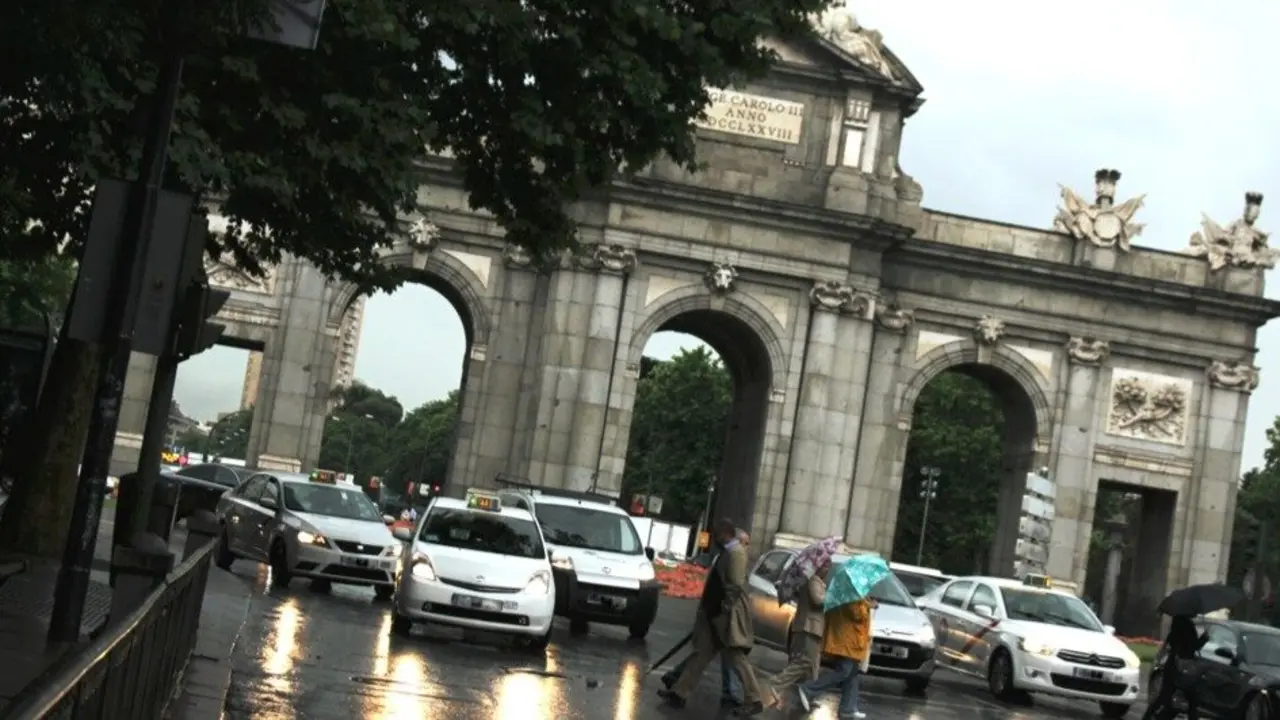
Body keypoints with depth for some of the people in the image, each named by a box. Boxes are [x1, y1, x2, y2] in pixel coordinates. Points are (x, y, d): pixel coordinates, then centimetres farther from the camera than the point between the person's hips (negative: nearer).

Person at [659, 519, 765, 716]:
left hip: (727, 617, -10)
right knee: (701, 654, 10)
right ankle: (679, 693, 13)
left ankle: (753, 701, 5)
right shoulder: (727, 552, 14)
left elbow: (736, 586, -23)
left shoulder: (735, 552, -17)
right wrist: (708, 610, 21)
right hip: (715, 616, 10)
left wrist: (725, 612, -20)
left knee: (736, 659, -3)